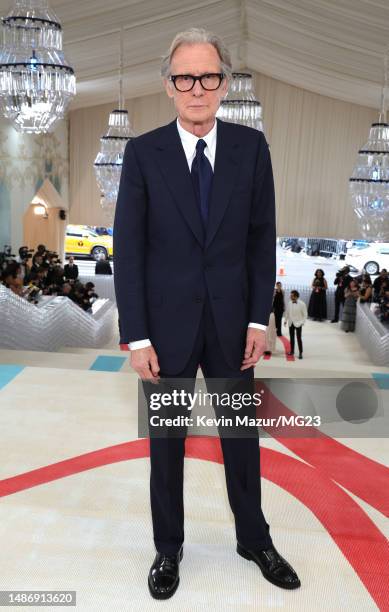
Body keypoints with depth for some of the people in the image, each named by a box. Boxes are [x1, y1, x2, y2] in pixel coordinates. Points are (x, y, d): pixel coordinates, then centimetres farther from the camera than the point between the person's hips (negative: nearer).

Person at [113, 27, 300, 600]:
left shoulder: (251, 147, 0)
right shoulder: (143, 152, -5)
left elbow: (262, 237, 2)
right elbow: (128, 248, -6)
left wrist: (259, 319, -3)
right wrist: (136, 336, -10)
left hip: (232, 321, 2)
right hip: (166, 323, -1)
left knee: (242, 435, 15)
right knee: (166, 441, 13)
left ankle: (254, 539, 38)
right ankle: (168, 548, 34)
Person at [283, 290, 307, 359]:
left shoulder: (302, 304, -11)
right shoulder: (289, 303, 0)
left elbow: (305, 314, -5)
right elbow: (287, 312, 10)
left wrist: (302, 322, -10)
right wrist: (285, 320, 4)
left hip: (298, 324, -4)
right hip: (291, 323, 4)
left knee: (299, 338, -3)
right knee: (291, 338, 13)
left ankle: (300, 353, 4)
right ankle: (292, 351, 26)